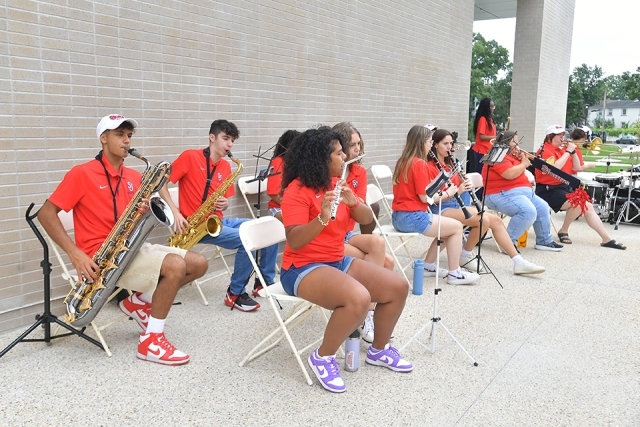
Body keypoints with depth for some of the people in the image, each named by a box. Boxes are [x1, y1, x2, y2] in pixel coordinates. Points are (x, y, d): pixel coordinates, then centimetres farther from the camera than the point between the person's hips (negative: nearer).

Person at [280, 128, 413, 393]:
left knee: (398, 287, 0)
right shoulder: (297, 190, -16)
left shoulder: (336, 184, 7)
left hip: (338, 261, 8)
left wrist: (353, 201, -15)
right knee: (359, 298, -33)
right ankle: (323, 358, -10)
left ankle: (379, 350, 20)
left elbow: (366, 219, 5)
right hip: (303, 268, -8)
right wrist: (322, 218, -39)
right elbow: (294, 241, -24)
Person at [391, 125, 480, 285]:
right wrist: (447, 193, -1)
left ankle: (428, 266, 24)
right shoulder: (420, 164, -15)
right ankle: (454, 273, 7)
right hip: (412, 217, -9)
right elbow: (425, 197, -16)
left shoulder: (403, 161, 12)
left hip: (400, 217, 9)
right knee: (456, 227, 1)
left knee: (447, 227, 21)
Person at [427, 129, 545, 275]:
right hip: (441, 209, -9)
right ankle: (465, 255, -4)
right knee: (483, 220, -25)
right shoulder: (430, 168, -12)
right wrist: (455, 192, -27)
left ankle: (519, 262, -1)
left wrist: (466, 185, -7)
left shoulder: (450, 163, 14)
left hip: (458, 204, 9)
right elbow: (431, 198, -19)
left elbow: (457, 186, 16)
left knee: (496, 220, -3)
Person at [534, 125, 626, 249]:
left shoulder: (562, 150, 13)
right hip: (549, 190, -8)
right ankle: (563, 231, -6)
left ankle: (607, 239, -2)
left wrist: (573, 152, -1)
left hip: (564, 187, 8)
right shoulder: (545, 150, -11)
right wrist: (567, 151, -19)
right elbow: (555, 168, -28)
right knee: (578, 203, -27)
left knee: (588, 206, -4)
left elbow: (577, 167, 13)